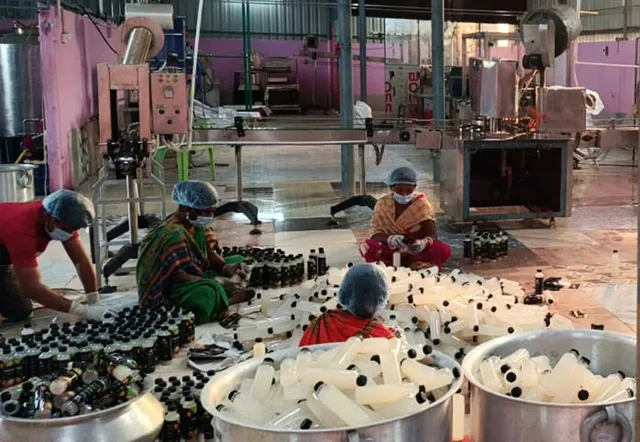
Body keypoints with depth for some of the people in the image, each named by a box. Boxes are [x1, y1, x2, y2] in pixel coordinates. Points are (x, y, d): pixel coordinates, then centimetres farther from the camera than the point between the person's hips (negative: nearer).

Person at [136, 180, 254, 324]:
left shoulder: (199, 225, 1)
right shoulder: (173, 235, -27)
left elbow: (210, 254, 5)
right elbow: (178, 276, -30)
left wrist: (226, 268, -15)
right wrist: (214, 281, -29)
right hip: (167, 290, -10)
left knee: (238, 261, 10)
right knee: (210, 290, -39)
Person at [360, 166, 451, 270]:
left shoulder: (422, 204, -7)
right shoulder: (383, 204, -6)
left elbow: (432, 234, -15)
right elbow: (376, 234, -12)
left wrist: (424, 243, -40)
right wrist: (390, 239, -36)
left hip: (418, 250, 0)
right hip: (390, 249, 0)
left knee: (444, 250, -30)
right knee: (367, 247, -30)